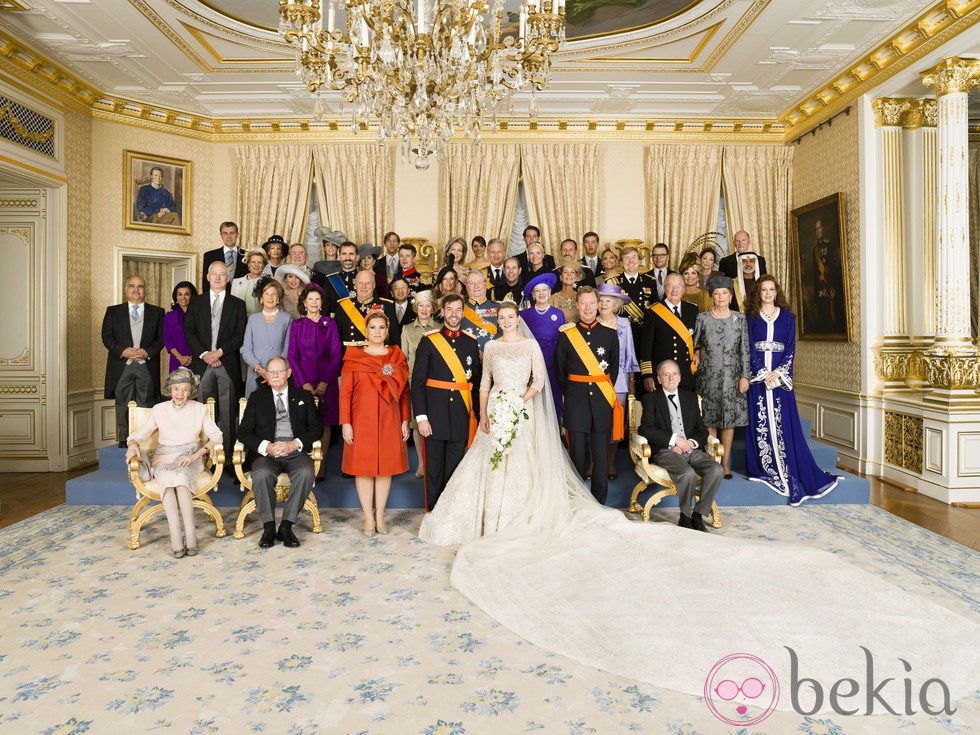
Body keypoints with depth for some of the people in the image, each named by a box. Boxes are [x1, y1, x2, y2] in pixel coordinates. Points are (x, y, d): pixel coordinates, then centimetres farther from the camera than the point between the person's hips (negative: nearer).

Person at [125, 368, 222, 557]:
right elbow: (139, 434, 10)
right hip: (164, 458, 1)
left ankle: (189, 535, -37)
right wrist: (133, 445, -14)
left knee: (180, 477, -35)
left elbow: (216, 436, -1)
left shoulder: (199, 409, 5)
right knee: (166, 478, -34)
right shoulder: (159, 410, 7)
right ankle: (177, 539, -38)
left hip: (190, 458, -1)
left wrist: (196, 454, -15)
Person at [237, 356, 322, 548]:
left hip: (296, 452, 0)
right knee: (261, 474, -33)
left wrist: (296, 444, -10)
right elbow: (244, 432, 6)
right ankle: (269, 527, -18)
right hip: (266, 452, 0)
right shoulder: (257, 397, 14)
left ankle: (286, 526, -21)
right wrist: (266, 447, -12)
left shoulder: (303, 396, 15)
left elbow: (316, 427, 8)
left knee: (306, 472, -32)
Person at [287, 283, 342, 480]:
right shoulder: (296, 325, 6)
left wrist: (325, 381, -9)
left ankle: (321, 467, 7)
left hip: (326, 381, 0)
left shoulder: (330, 324, 5)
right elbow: (292, 356, 3)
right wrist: (304, 383, -8)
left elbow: (336, 354, 1)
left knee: (325, 423, 0)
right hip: (303, 380, 0)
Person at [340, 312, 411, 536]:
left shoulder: (397, 356, 7)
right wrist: (345, 423, -7)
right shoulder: (354, 356, 1)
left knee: (386, 466, 6)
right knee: (363, 467, 3)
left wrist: (405, 421, 2)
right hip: (362, 420, -1)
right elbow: (345, 392, -1)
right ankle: (368, 518, 14)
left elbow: (404, 391, 7)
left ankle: (380, 515, 19)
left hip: (389, 420, 2)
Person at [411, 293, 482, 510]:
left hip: (461, 416, 2)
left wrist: (477, 415, 6)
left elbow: (477, 381, 12)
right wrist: (421, 417, -11)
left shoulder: (471, 343, 9)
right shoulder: (429, 341, 1)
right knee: (433, 469, 5)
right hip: (434, 413, -2)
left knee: (454, 469, 10)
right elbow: (417, 382, -3)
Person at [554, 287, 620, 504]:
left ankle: (599, 501, 18)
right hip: (576, 400, -1)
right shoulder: (566, 334, 4)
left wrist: (605, 390, 9)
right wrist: (569, 393, 9)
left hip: (602, 399, 1)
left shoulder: (609, 333, 8)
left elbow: (615, 366, 14)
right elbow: (559, 368, 10)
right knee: (578, 454, 3)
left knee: (601, 455, 5)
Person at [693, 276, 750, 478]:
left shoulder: (739, 318, 5)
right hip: (708, 376, -1)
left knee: (729, 419, 4)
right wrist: (696, 354, -12)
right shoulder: (702, 318, 2)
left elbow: (745, 349, 3)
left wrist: (744, 376, -1)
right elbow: (693, 343, 6)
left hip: (731, 376, 1)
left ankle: (725, 462, 15)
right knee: (709, 420, 2)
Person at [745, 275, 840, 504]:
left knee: (784, 422, -2)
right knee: (760, 421, -2)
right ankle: (762, 469, 4)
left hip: (780, 375, 1)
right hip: (757, 373, -1)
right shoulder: (751, 316, 7)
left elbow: (791, 348, 4)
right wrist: (763, 373, -11)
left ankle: (790, 474, 3)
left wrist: (777, 373, -10)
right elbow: (750, 347, 0)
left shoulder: (786, 317, 10)